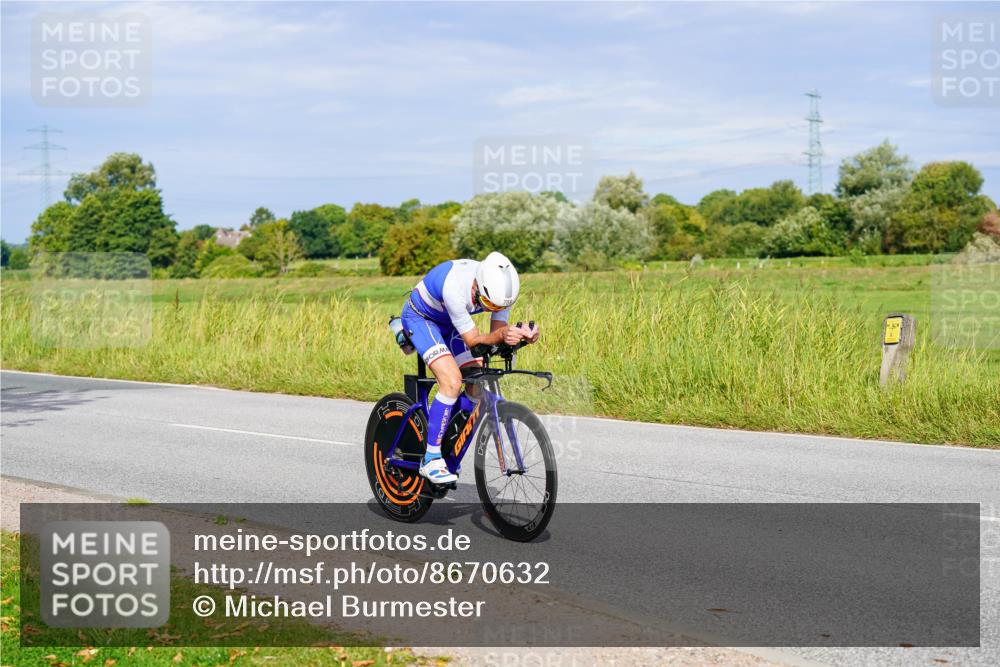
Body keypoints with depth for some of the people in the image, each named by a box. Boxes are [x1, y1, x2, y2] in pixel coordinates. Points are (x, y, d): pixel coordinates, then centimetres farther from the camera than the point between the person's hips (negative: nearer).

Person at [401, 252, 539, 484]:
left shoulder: (501, 286, -23)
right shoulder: (455, 287, -41)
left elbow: (497, 333, -18)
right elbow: (472, 340, -33)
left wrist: (522, 335, -39)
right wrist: (502, 335, -52)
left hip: (448, 323, 7)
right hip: (420, 317, -7)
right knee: (452, 381, -26)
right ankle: (431, 460, -16)